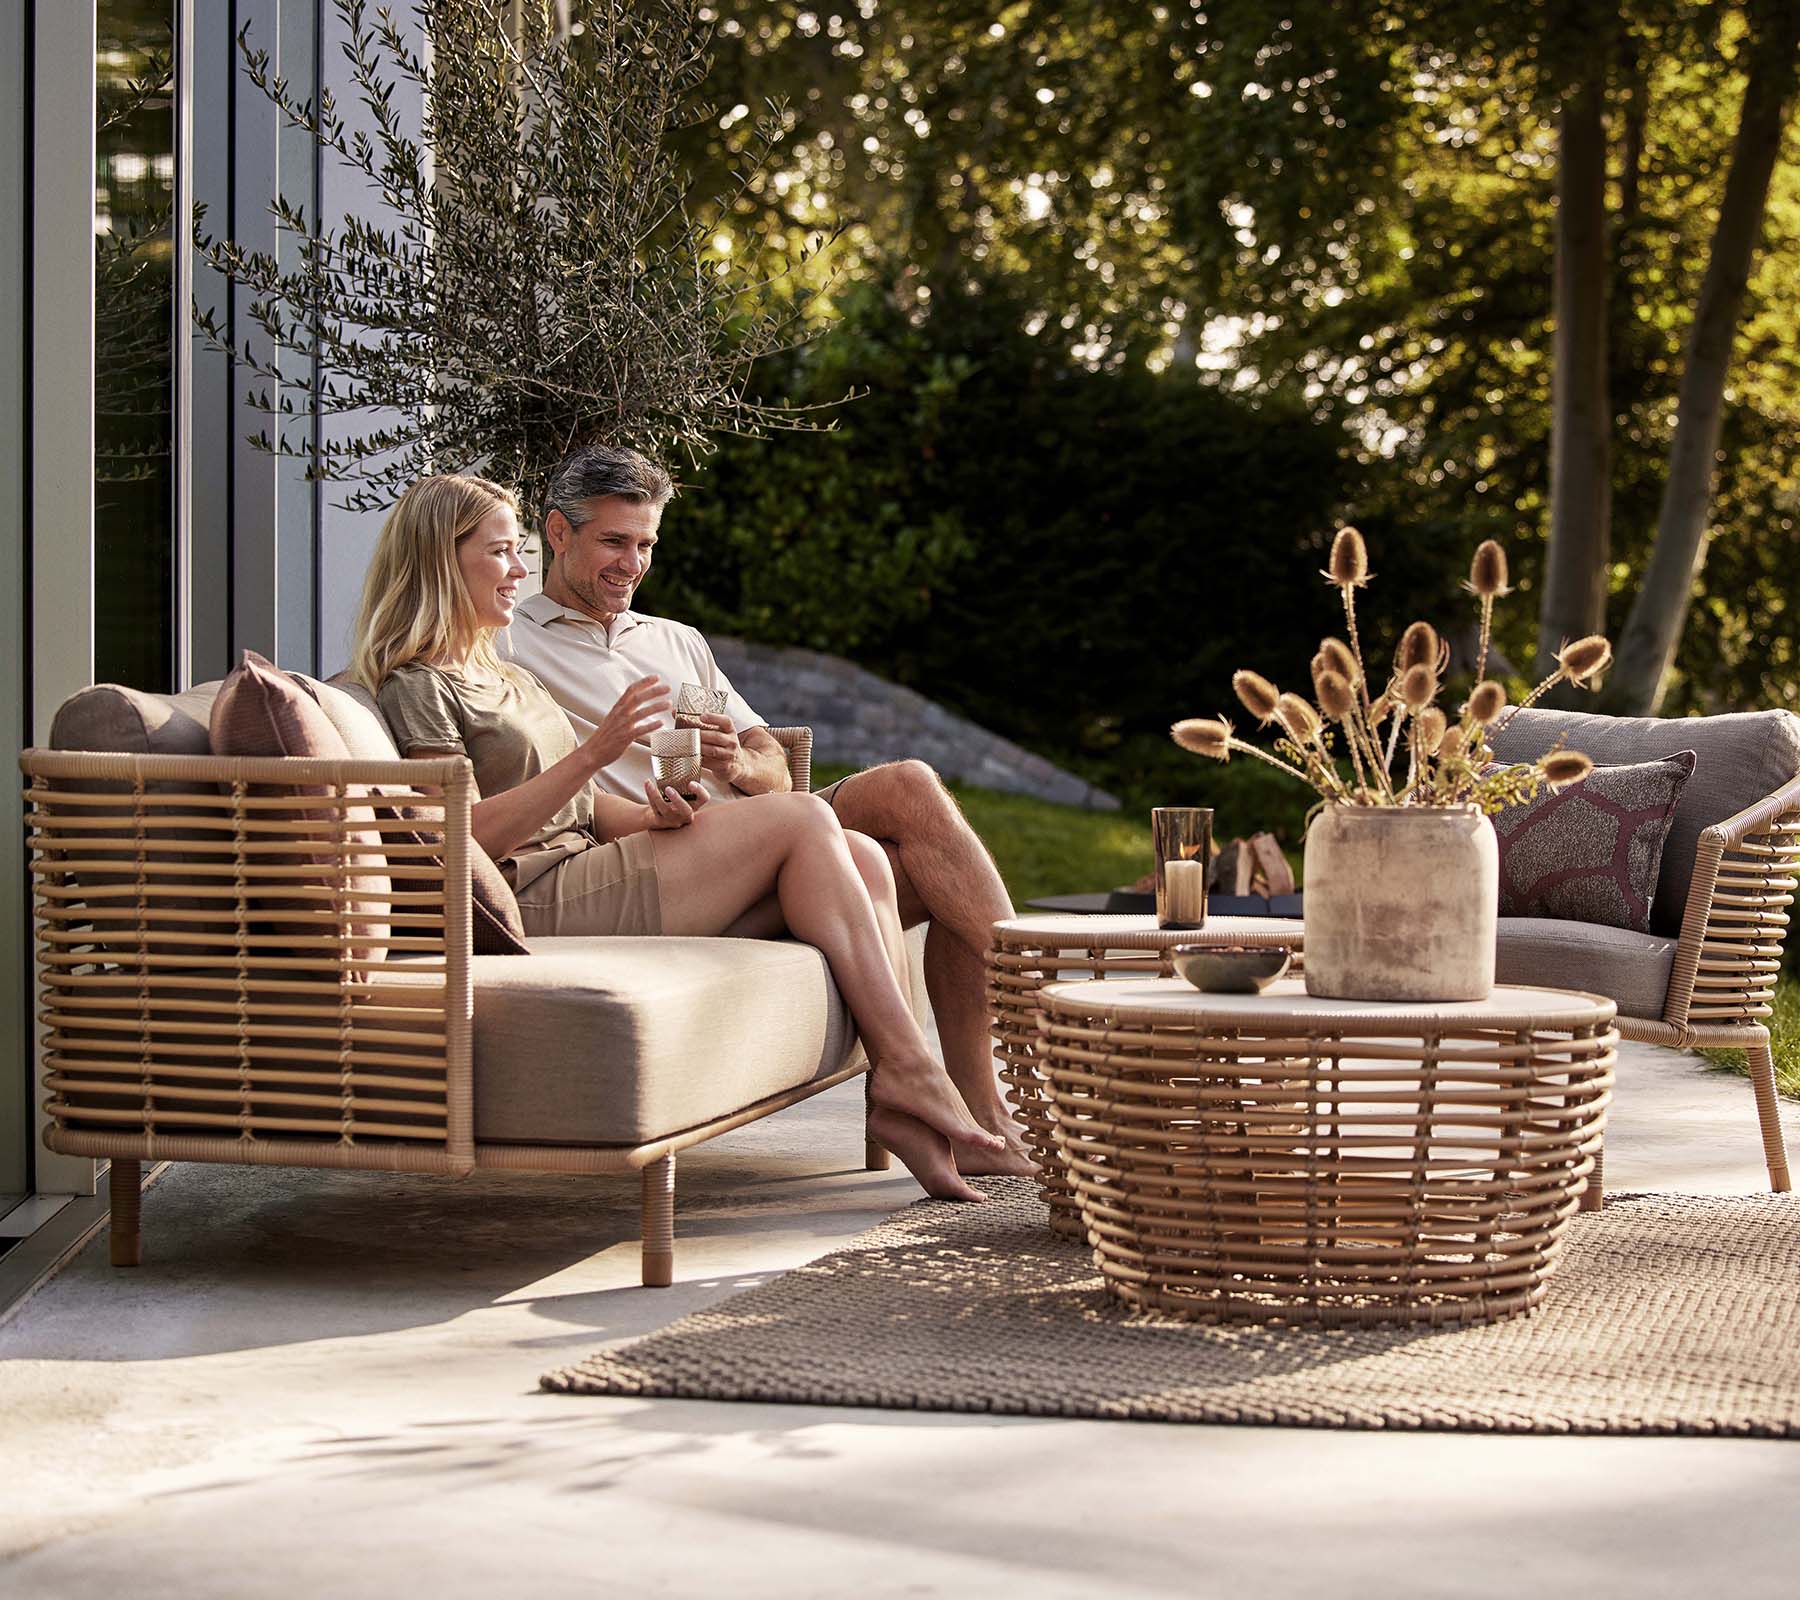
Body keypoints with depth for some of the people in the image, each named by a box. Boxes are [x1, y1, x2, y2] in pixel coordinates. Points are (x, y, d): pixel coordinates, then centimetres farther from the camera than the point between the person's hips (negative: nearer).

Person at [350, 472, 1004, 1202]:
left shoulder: (506, 678, 27)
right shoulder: (415, 688, -2)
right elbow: (471, 833, -14)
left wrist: (653, 817, -1)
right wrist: (594, 752, -22)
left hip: (590, 871, 9)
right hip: (540, 903, -9)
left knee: (860, 857, -9)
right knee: (801, 820, -19)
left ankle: (896, 1089, -18)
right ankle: (909, 1071, -19)